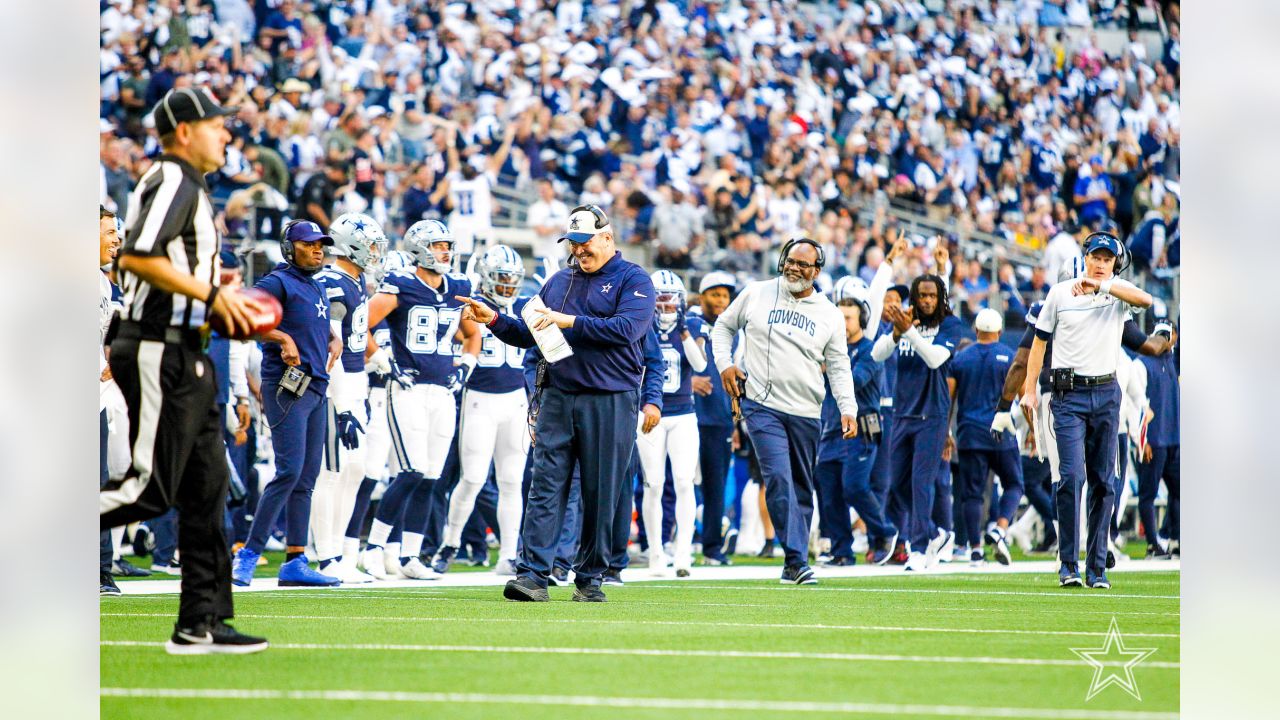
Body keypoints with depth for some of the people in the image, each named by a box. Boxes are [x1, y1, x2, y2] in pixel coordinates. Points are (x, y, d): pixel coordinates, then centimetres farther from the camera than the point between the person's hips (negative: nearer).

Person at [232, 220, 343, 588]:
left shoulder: (317, 288, 19)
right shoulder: (278, 282, -6)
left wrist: (334, 340, 15)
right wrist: (283, 337, -22)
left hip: (316, 388, 9)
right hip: (286, 388, -9)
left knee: (306, 479, 8)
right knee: (289, 471, -15)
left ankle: (296, 561, 10)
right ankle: (249, 553, -11)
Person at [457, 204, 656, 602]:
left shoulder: (633, 279, 0)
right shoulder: (559, 281, 17)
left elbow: (625, 329, -16)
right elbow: (529, 335, 21)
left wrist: (569, 322, -17)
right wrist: (494, 320, 4)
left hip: (610, 401, -4)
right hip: (558, 397, 4)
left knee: (601, 492, 1)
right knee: (546, 487, -5)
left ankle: (589, 577, 10)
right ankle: (533, 575, -9)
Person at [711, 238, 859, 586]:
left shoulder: (830, 315, 6)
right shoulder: (756, 294, 4)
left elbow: (838, 367, 7)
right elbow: (724, 326, 16)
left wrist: (848, 408, -5)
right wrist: (724, 364, 1)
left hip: (806, 413, 3)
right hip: (762, 405, -3)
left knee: (802, 488, 8)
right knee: (779, 478, -18)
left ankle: (795, 565, 17)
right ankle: (796, 559, -19)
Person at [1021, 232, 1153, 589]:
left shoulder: (1119, 293, 5)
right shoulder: (1060, 293, 5)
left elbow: (1145, 300, -19)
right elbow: (1040, 341, 10)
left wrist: (1101, 285, -28)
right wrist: (1029, 390, 5)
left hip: (1106, 394, 2)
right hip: (1069, 395, -2)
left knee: (1103, 482, 4)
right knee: (1072, 476, -14)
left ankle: (1097, 568, 10)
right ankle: (1068, 565, -9)